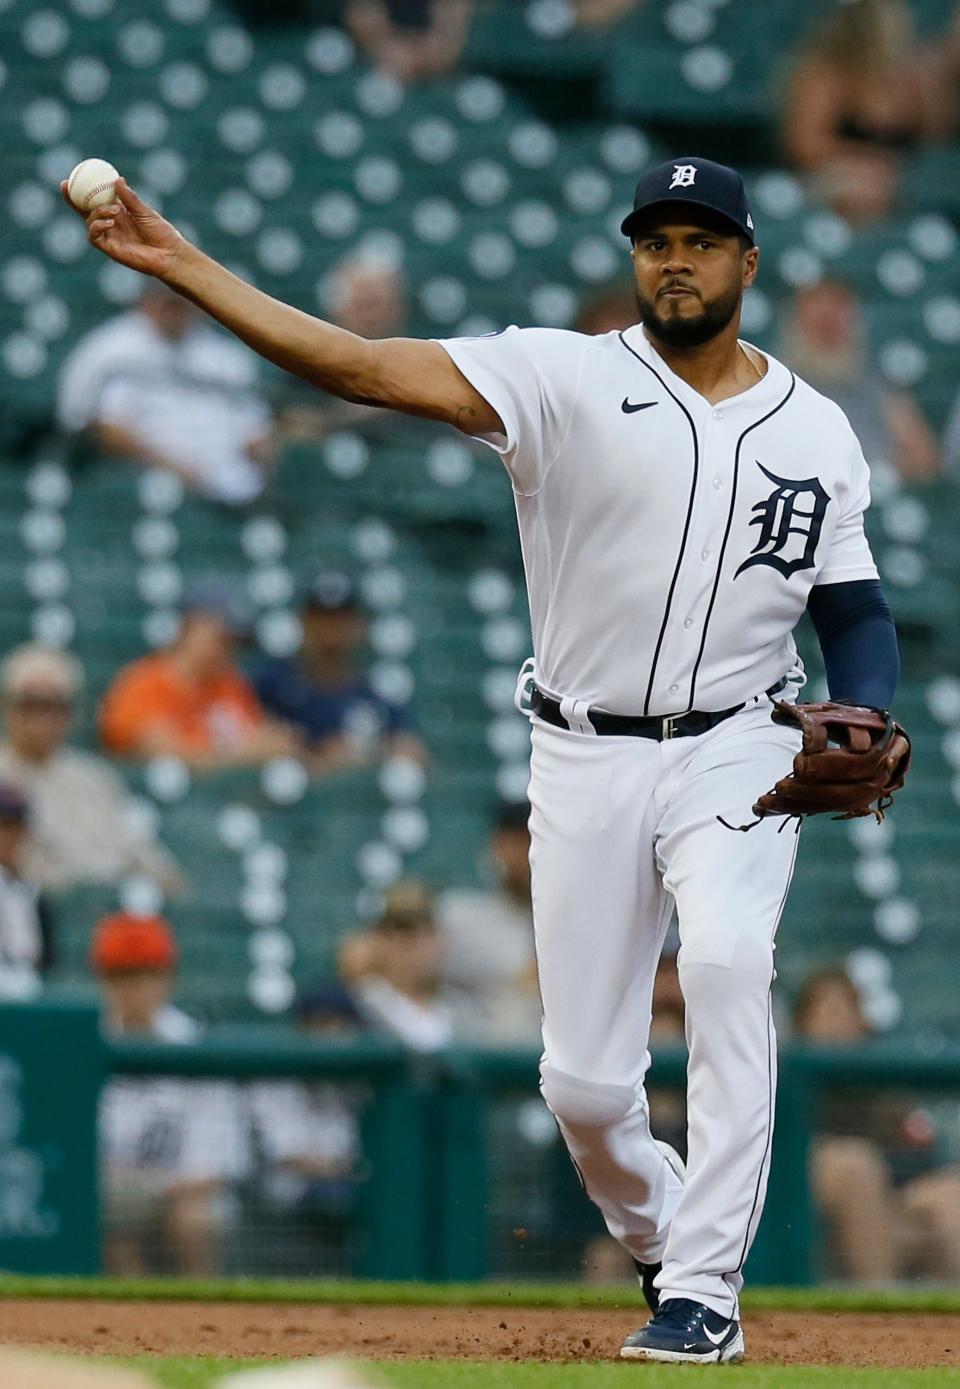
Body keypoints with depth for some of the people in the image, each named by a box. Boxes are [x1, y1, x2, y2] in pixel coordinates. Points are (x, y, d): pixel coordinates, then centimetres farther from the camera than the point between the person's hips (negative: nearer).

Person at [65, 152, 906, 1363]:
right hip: (584, 763, 0)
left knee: (726, 964, -28)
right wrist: (180, 266, -27)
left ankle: (705, 1291, -22)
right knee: (583, 1080, 1)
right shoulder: (569, 379, -6)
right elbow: (369, 368, -16)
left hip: (734, 754, 0)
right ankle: (657, 1235, 34)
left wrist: (867, 719, -12)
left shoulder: (815, 433, 4)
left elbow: (855, 607, 11)